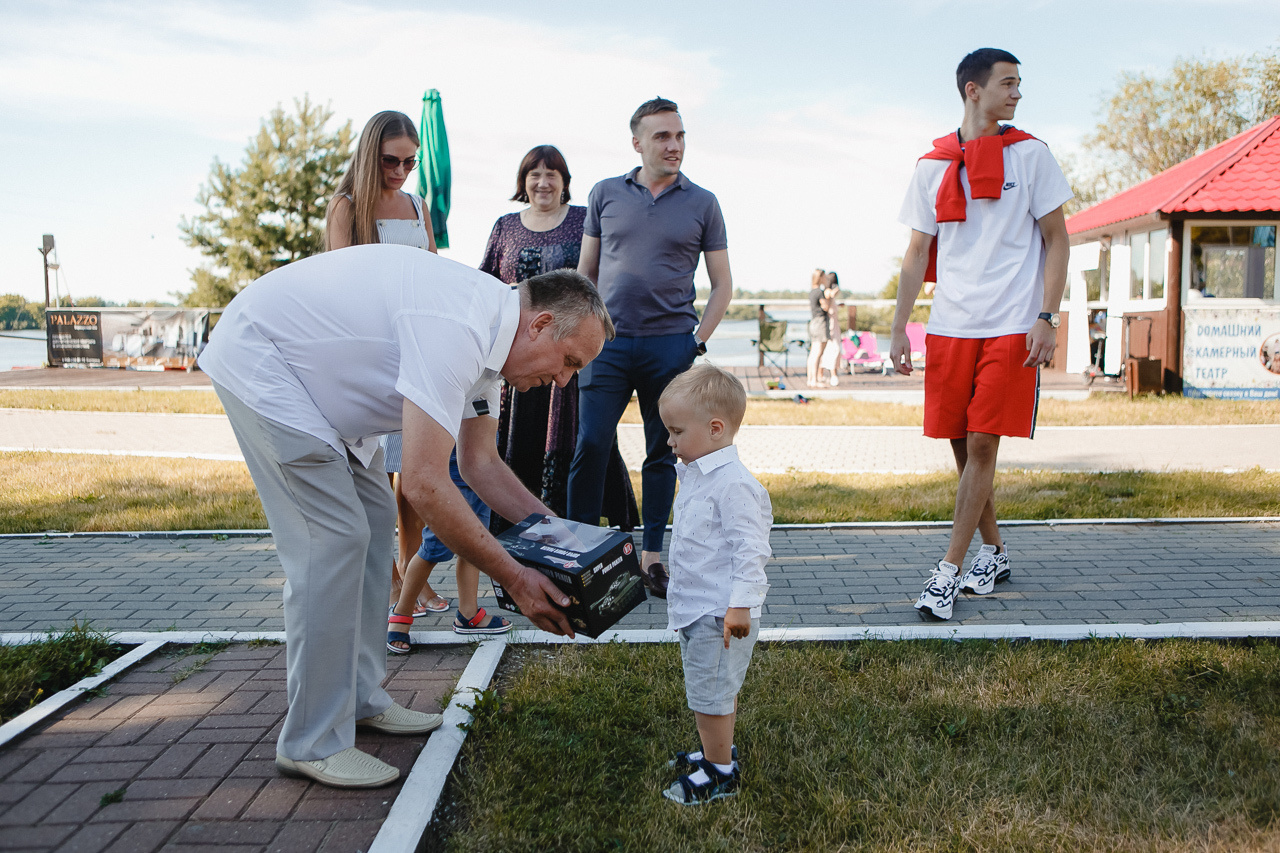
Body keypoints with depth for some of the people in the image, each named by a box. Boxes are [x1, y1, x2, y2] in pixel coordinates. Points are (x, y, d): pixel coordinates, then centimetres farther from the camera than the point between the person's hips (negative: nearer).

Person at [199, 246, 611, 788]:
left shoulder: (487, 334, 1)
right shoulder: (456, 329, -31)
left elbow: (480, 463, 10)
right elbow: (425, 485, -34)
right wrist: (514, 579, -27)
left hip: (314, 374, 10)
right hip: (256, 359, -10)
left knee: (372, 519, 10)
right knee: (332, 539, -15)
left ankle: (360, 699, 20)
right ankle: (312, 743, -4)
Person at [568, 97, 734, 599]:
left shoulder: (702, 204, 7)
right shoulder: (605, 194, 9)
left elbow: (722, 283, 10)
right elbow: (585, 271, 14)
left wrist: (698, 340, -1)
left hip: (671, 342, 0)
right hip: (609, 341, 0)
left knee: (663, 452, 5)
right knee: (590, 444, -6)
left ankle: (651, 554, 16)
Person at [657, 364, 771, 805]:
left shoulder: (733, 483, -21)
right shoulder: (694, 475, 10)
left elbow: (750, 547, -23)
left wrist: (741, 603, -25)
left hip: (719, 613, -10)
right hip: (694, 607, 10)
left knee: (711, 694, 0)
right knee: (705, 691, 21)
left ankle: (720, 773, 14)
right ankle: (717, 752, 37)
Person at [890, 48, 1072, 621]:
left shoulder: (1029, 155, 4)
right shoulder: (933, 165, 8)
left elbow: (1056, 240, 3)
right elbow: (917, 253, 10)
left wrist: (1046, 318, -8)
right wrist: (899, 329, 3)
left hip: (1012, 327, -3)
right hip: (949, 328, 3)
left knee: (982, 446, -7)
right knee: (963, 447, 7)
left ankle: (948, 571, -1)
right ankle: (993, 553, 26)